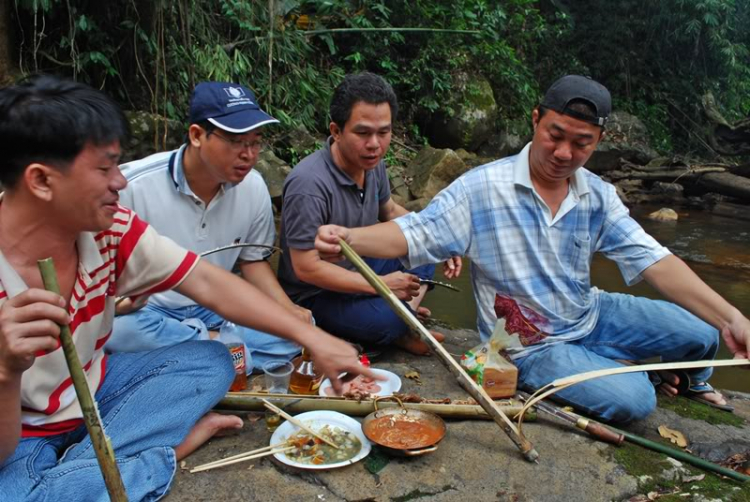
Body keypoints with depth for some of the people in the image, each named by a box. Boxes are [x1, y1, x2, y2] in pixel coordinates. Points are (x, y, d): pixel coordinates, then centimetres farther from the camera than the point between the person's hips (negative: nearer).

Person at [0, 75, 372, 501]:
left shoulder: (109, 228, -14)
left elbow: (211, 285, -11)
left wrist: (313, 337, -15)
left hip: (90, 389, 6)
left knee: (212, 361, -3)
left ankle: (76, 466, -10)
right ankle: (168, 449, -10)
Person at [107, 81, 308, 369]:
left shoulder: (253, 187, -5)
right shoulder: (134, 185, -19)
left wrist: (290, 310, -8)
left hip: (215, 309, 3)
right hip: (146, 310, -3)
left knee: (297, 328, -14)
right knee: (118, 329, -36)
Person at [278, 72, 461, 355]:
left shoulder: (372, 163, -6)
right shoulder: (309, 183, -31)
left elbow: (390, 212, 15)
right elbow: (306, 268, -29)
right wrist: (381, 285, -23)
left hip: (358, 271, 9)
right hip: (315, 294, -8)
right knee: (388, 320, -30)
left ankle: (405, 319, -8)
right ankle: (398, 332, 3)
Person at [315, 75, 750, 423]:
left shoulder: (598, 196, -5)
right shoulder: (483, 188, -18)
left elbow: (653, 260, -12)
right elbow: (413, 234, -21)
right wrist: (349, 238, -40)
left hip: (591, 314, 5)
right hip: (532, 344, -5)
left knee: (701, 335, -2)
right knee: (633, 401, -23)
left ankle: (689, 380, 38)